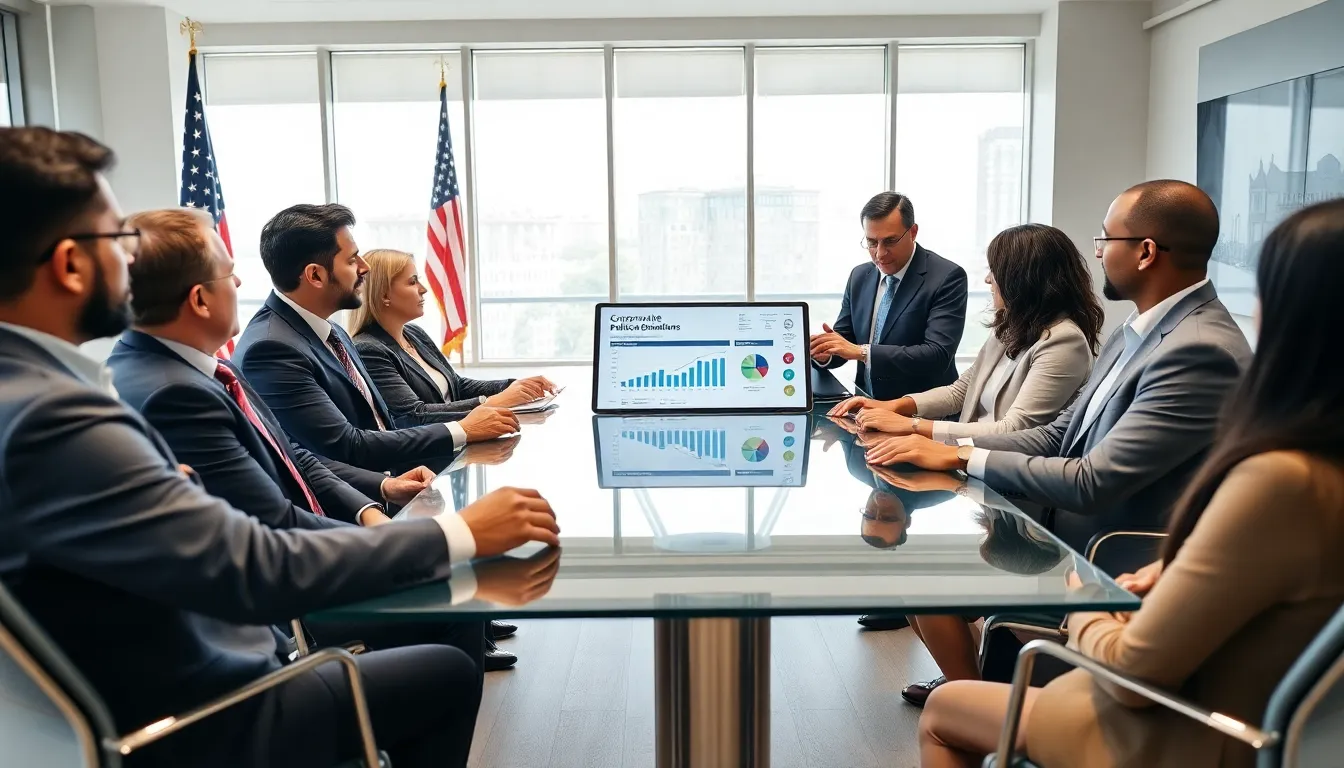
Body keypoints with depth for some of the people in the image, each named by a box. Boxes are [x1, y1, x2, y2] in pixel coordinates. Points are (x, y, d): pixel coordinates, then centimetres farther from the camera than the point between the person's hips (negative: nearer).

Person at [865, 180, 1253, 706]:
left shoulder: (1201, 352, -26)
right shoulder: (1139, 330, 5)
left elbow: (1094, 482, -28)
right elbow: (1058, 435, 7)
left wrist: (964, 457, -17)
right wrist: (939, 443, -5)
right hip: (1066, 527, 9)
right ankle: (972, 681, 25)